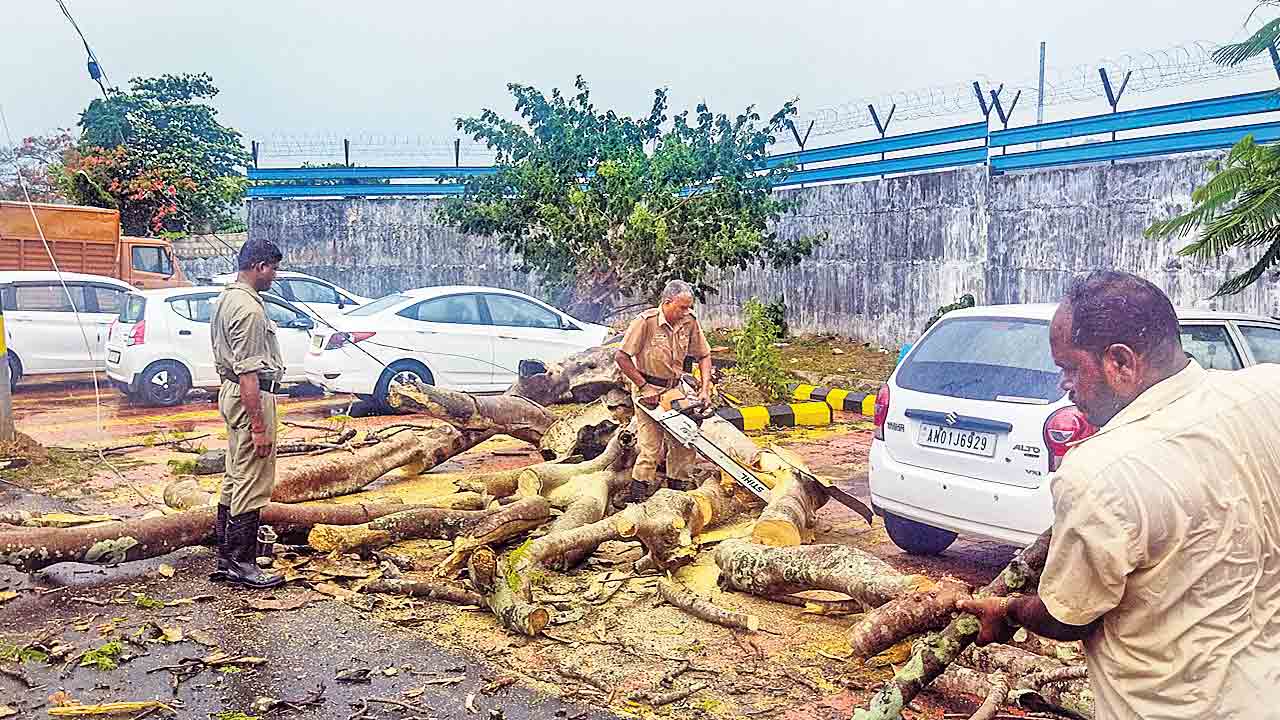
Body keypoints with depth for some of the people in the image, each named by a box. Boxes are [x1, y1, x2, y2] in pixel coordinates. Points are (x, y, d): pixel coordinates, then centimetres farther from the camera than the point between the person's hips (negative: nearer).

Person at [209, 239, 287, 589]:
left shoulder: (227, 298, 13)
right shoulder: (249, 309, -20)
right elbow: (248, 373, -24)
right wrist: (258, 426, -23)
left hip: (231, 392, 11)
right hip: (251, 398, -11)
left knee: (235, 480, 16)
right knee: (252, 486, -4)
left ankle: (225, 559, 24)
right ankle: (242, 564, 2)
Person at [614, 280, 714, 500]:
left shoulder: (689, 322, -4)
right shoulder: (646, 321, -20)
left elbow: (704, 356, 5)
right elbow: (621, 357, -17)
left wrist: (705, 389, -7)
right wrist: (644, 387, -16)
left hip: (675, 388, 5)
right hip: (648, 390, -5)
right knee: (652, 447, -8)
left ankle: (679, 486, 20)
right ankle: (638, 492, 5)